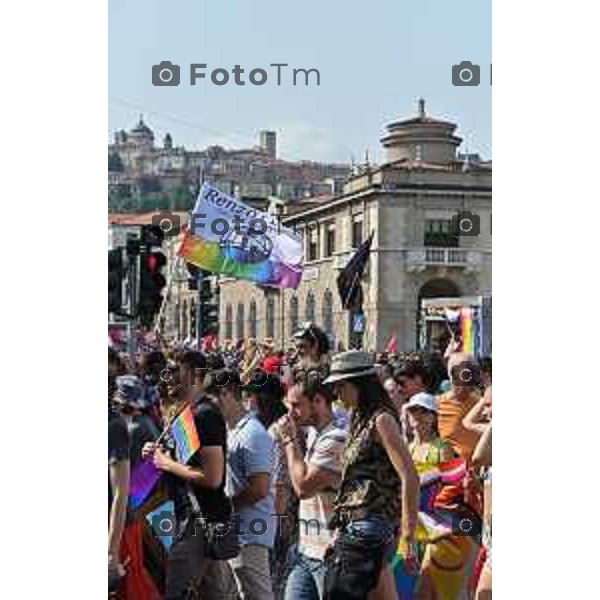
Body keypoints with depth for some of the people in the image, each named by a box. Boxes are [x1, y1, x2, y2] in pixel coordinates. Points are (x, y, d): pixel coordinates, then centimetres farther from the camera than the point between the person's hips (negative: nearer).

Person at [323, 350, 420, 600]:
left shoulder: (381, 420, -9)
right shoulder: (360, 421, 17)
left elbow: (410, 478, -17)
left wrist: (408, 534, -19)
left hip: (368, 526, -9)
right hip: (353, 527, 9)